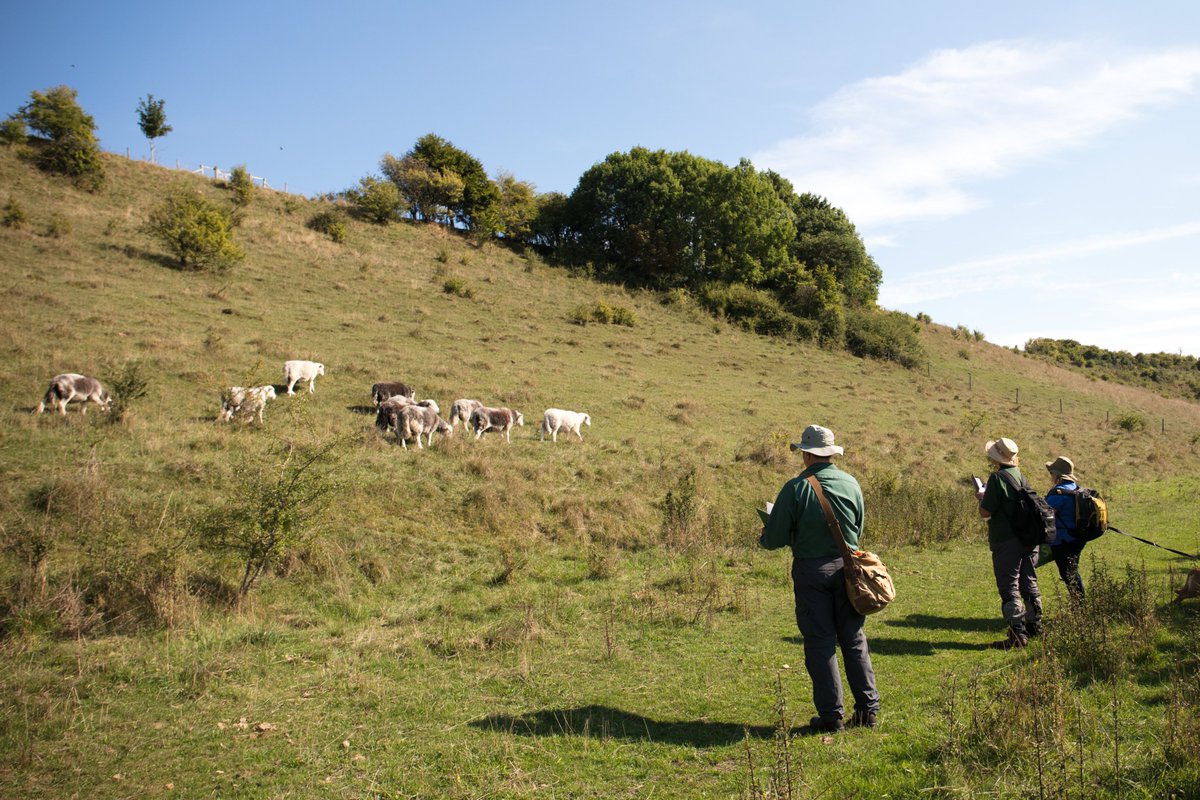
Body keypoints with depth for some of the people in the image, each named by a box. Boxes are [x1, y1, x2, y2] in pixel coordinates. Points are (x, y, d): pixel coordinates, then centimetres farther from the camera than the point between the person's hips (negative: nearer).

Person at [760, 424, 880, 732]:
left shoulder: (796, 487, -12)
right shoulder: (851, 483, 1)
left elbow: (775, 539, -10)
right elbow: (858, 530, 12)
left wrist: (764, 537, 13)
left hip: (811, 571, -4)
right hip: (847, 567, 4)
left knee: (820, 643, 4)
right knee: (854, 640, 13)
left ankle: (831, 714, 9)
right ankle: (868, 708, 18)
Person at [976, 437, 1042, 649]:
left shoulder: (997, 478, -15)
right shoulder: (1020, 474, 9)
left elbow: (985, 512, -17)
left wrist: (982, 498, 4)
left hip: (1006, 541, -8)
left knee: (1009, 587, -4)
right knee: (1029, 583, 19)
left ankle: (1018, 634, -6)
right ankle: (1034, 625, 31)